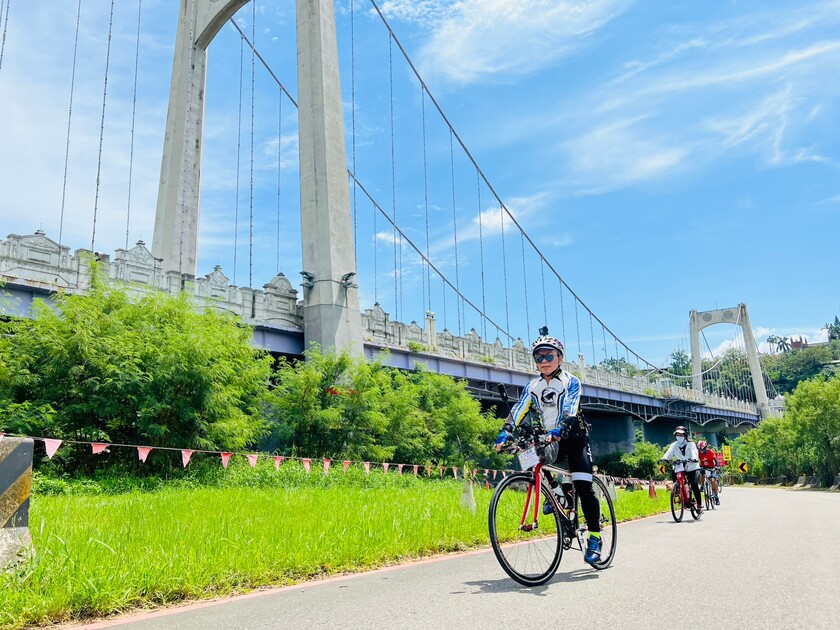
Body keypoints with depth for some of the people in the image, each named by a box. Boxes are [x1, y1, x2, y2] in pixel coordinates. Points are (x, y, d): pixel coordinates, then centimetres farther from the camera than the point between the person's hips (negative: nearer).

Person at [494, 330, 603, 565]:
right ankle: (556, 493, -3)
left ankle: (594, 538, -1)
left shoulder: (571, 382, -9)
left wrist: (557, 431, -44)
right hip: (549, 442, 4)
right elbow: (517, 411, -9)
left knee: (583, 487, -14)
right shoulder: (532, 386, 3)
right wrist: (505, 433, -26)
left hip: (574, 439, -4)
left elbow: (569, 412, -25)